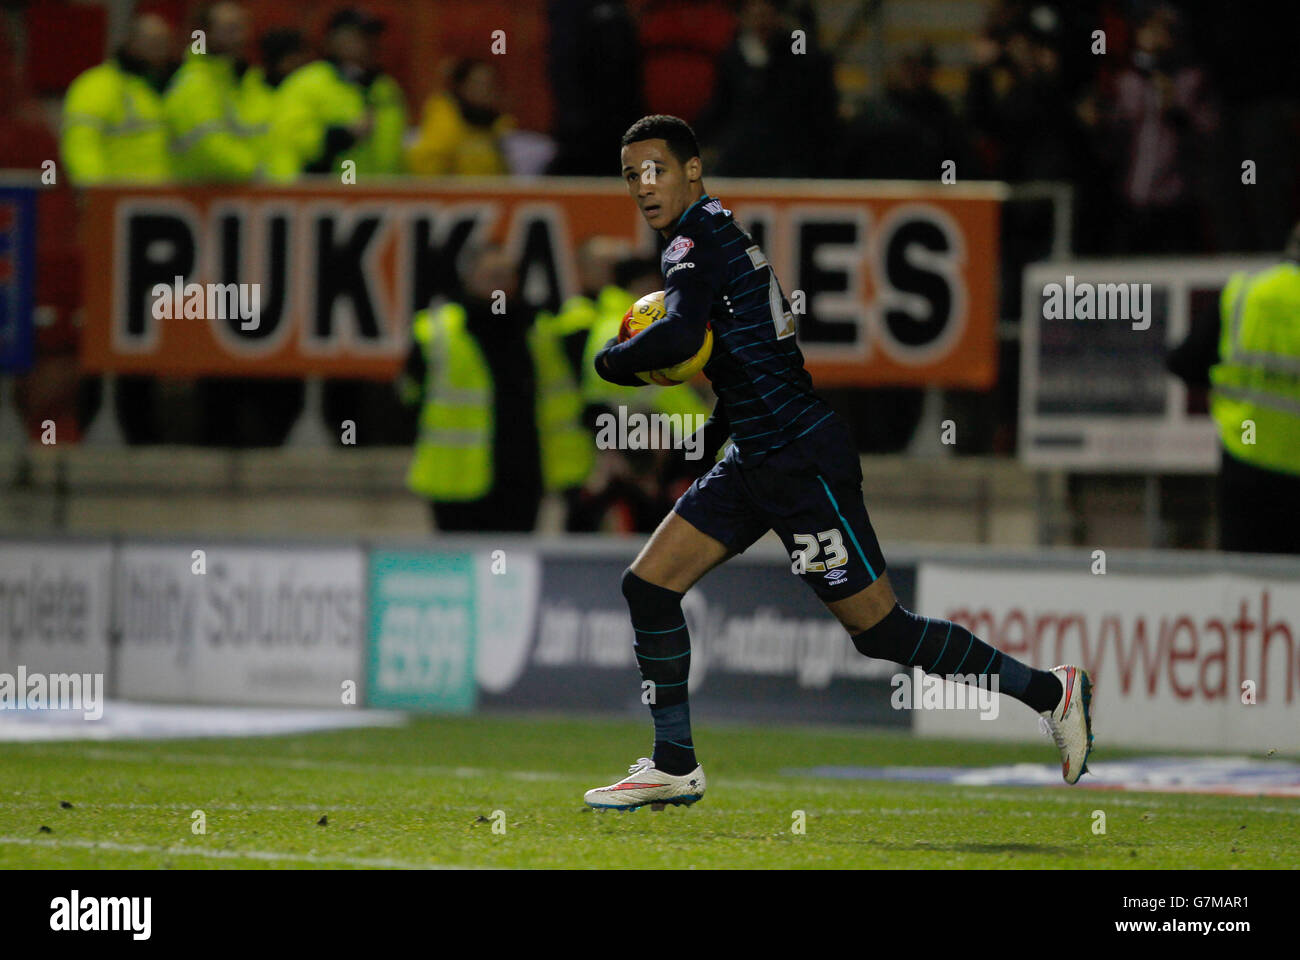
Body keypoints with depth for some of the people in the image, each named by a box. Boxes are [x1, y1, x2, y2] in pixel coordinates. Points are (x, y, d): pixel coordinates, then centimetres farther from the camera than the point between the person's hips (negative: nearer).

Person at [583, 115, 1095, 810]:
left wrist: (613, 359, -13)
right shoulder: (719, 233, 16)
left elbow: (680, 336, -31)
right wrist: (715, 431, 24)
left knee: (880, 629, -5)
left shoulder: (697, 238, -13)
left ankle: (1051, 691, 6)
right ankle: (674, 767, 11)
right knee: (648, 584, 5)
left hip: (802, 459, -10)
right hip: (754, 460, 10)